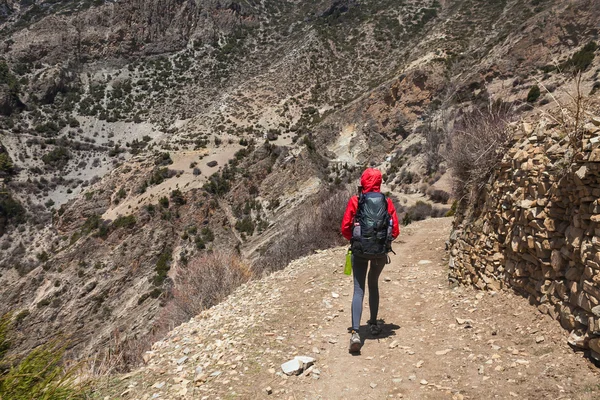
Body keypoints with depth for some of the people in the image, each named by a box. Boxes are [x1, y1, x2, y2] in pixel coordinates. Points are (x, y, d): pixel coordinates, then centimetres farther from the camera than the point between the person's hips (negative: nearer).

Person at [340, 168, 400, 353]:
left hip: (360, 249, -2)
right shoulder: (387, 202, 2)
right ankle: (373, 324, 33)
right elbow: (395, 230, 3)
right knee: (373, 284, 23)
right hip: (381, 251, 2)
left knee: (359, 289, 0)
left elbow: (345, 228, -4)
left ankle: (355, 332, -13)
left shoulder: (355, 201, -3)